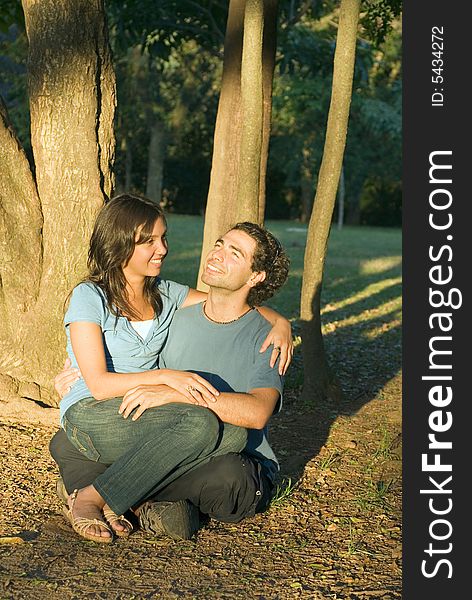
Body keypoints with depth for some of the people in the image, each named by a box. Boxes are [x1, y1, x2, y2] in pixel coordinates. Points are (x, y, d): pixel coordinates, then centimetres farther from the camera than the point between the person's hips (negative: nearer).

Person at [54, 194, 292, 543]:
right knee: (201, 424, -32)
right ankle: (89, 499, -21)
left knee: (233, 434, -23)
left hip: (144, 417, 6)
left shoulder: (165, 294, 11)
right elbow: (99, 384, -14)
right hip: (91, 415, -6)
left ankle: (112, 497, -21)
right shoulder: (90, 297, -7)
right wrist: (165, 377, -26)